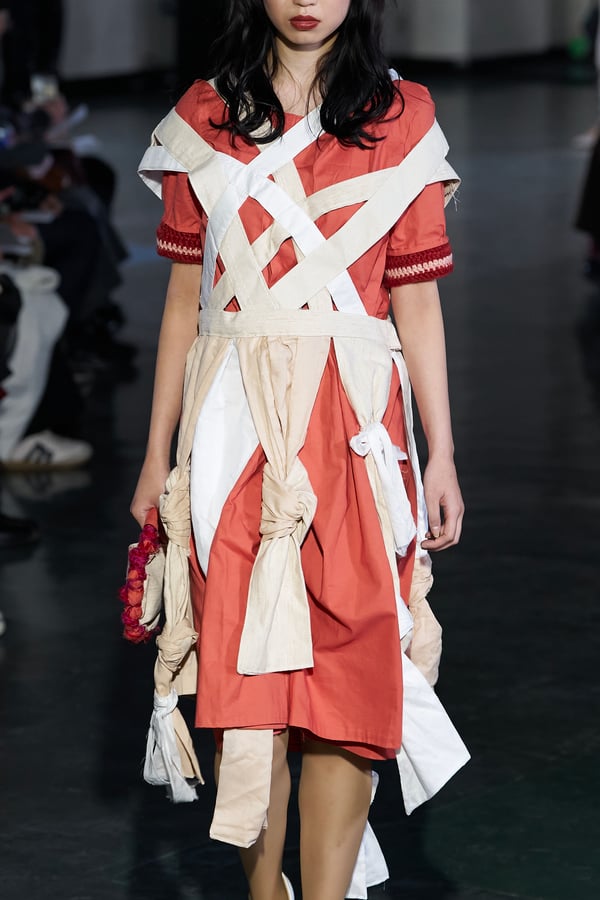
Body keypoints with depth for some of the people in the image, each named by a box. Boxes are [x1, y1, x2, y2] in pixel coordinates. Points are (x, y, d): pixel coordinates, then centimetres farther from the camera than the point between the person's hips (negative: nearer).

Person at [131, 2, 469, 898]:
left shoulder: (401, 118, 6)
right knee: (239, 666, 1)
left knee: (347, 671, -5)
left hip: (354, 422, -1)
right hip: (231, 420, 1)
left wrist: (442, 456, 1)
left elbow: (417, 300, 5)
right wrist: (159, 451, 9)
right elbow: (184, 298, 11)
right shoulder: (203, 117, 9)